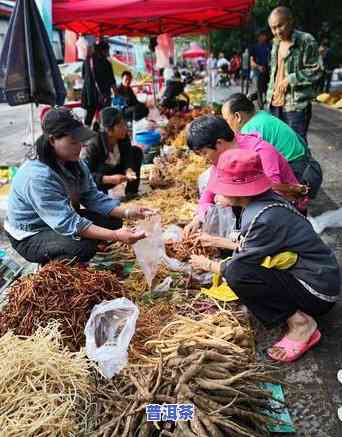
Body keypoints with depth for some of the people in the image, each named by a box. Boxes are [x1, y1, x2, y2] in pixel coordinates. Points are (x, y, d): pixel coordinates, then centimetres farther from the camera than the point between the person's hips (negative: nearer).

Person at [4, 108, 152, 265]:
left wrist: (128, 212, -21)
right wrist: (115, 236, -41)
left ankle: (60, 259, 12)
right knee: (84, 245, -32)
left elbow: (94, 198, -6)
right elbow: (66, 223, -36)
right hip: (31, 237, -8)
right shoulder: (37, 177, -33)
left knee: (113, 221, -1)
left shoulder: (74, 164, -6)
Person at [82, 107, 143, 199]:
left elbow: (128, 159, -15)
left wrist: (129, 171, -38)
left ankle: (131, 192, -6)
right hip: (98, 182, -6)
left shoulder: (124, 138, -12)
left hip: (114, 172, 6)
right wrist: (109, 179, -43)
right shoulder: (93, 145, -29)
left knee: (136, 151, -8)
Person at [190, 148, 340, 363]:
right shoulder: (262, 200, -1)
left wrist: (208, 265, 2)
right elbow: (248, 245, 15)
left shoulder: (265, 218, -27)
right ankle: (297, 309, 10)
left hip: (318, 293, -9)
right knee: (235, 258, 11)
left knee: (237, 273, -25)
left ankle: (300, 323, -10)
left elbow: (235, 268, -16)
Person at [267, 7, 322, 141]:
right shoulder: (276, 43, 13)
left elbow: (316, 71, -13)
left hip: (296, 104, -7)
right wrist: (270, 93, 15)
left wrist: (290, 79, -18)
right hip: (275, 102, 7)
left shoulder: (306, 40, -10)